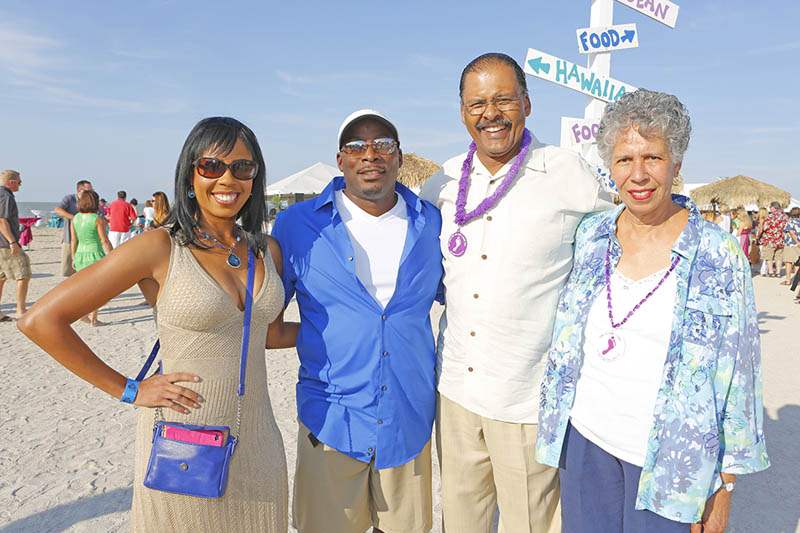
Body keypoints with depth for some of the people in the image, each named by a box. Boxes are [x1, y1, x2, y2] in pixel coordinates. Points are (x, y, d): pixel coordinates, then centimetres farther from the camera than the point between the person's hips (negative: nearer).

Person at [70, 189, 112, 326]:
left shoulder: (75, 218, 3)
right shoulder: (98, 219, -13)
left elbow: (73, 240, 7)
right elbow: (104, 241, -12)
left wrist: (73, 258, 16)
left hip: (80, 255, 5)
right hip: (95, 255, -5)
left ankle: (83, 314, 18)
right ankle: (93, 319, 7)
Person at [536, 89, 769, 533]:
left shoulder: (719, 255, -11)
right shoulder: (591, 235, -1)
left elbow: (737, 376, -7)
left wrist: (724, 487, -5)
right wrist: (553, 428, 12)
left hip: (669, 461, -3)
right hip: (586, 440, 3)